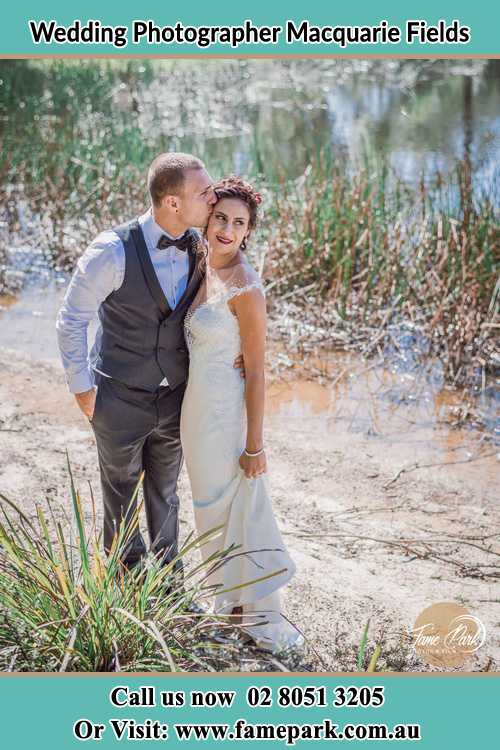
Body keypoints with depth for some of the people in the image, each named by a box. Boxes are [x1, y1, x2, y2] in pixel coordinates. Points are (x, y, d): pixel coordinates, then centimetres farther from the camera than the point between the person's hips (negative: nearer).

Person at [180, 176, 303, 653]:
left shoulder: (245, 288, -20)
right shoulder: (200, 266, 3)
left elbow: (256, 370, -17)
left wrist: (254, 445, -15)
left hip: (226, 411, -8)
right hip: (195, 405, 8)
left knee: (241, 507, 5)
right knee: (212, 505, 20)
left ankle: (263, 614, 23)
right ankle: (231, 597, 39)